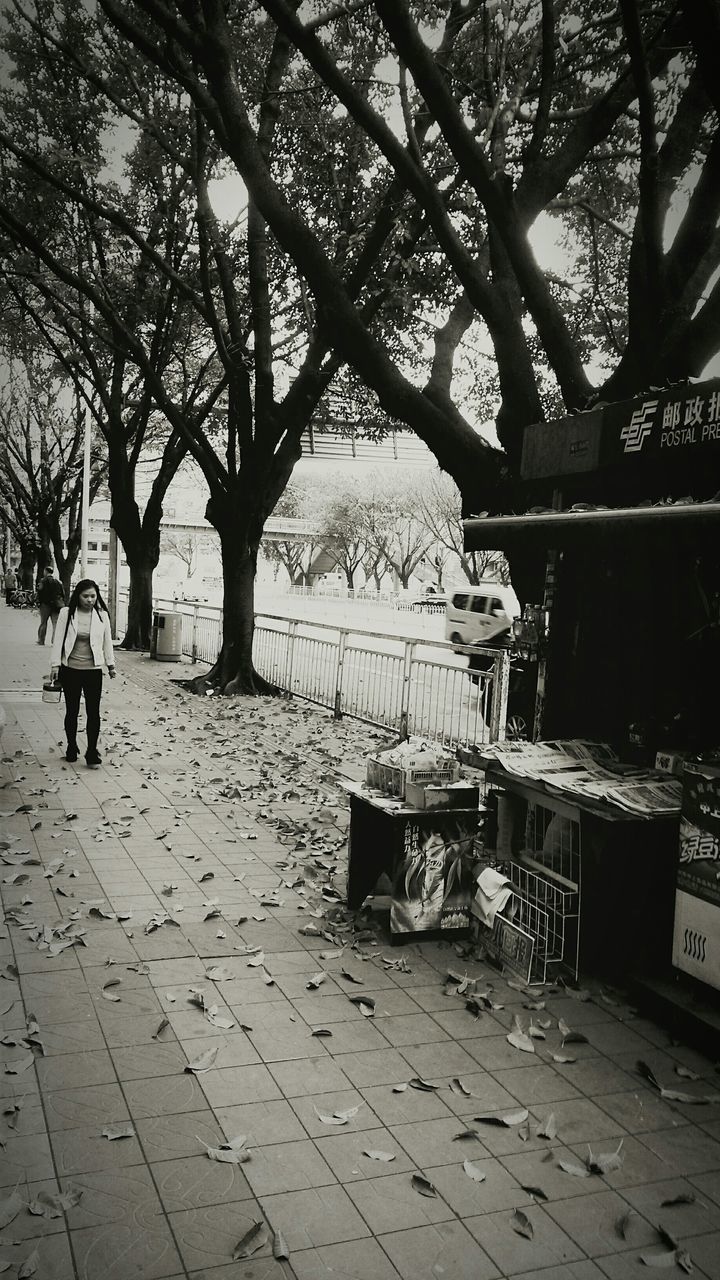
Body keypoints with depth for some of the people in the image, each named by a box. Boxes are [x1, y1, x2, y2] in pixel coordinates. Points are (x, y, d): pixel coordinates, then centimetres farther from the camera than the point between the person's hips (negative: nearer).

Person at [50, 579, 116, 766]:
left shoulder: (102, 615, 0)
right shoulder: (66, 613, -4)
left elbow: (107, 641, 9)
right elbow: (58, 640, -2)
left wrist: (111, 664, 12)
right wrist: (55, 665, -6)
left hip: (93, 670, 0)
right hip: (70, 670, 0)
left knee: (93, 712, -3)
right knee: (72, 711, 11)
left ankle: (92, 753, 2)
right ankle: (71, 748, 26)